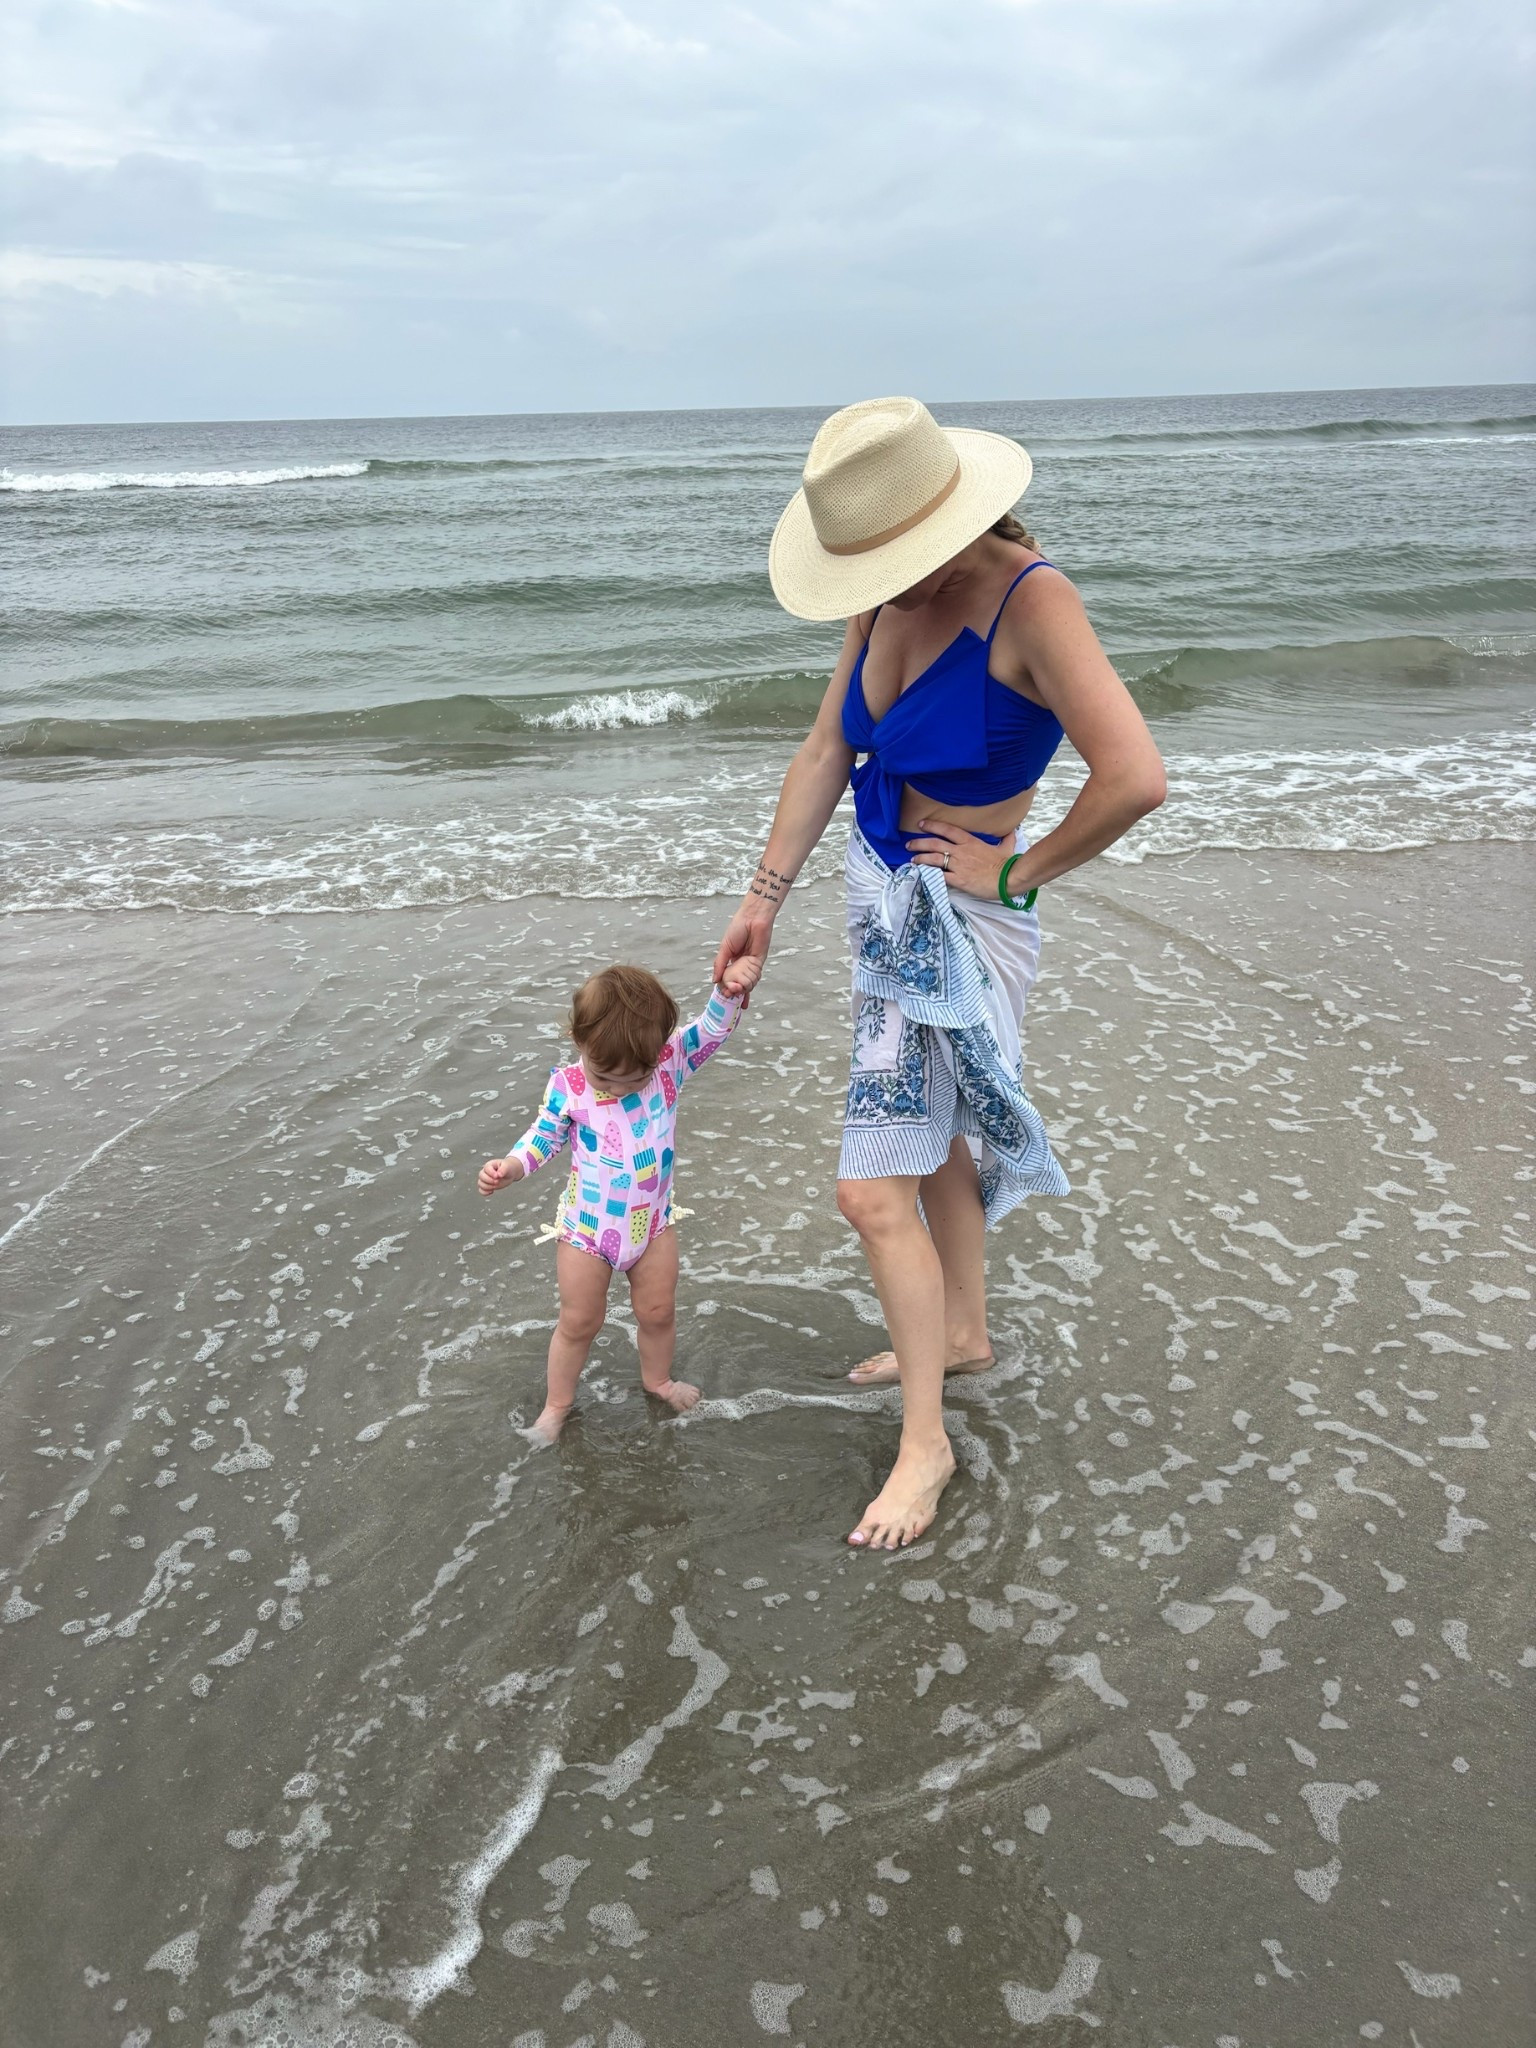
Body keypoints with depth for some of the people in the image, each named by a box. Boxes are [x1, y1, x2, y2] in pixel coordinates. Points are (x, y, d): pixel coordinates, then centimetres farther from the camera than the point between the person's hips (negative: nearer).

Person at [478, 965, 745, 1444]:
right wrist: (509, 1167, -26)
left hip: (652, 1221, 2)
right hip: (587, 1229, -2)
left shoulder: (669, 1062, -17)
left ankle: (657, 1378, 49)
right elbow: (542, 1137, -8)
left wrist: (729, 988, -41)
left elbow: (714, 1027, -22)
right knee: (579, 1321, 13)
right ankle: (557, 1403, 36)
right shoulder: (567, 1088, -20)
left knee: (658, 1311, 20)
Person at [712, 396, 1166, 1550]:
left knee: (874, 1191, -5)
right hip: (889, 903, 8)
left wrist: (1018, 871, -19)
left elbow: (1136, 778, -33)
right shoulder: (892, 599, -1)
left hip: (954, 923, -8)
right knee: (932, 1140, 23)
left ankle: (926, 1443, 14)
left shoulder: (1029, 601, -24)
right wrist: (766, 898, 5)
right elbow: (826, 751, 5)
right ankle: (964, 1335, 46)